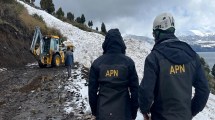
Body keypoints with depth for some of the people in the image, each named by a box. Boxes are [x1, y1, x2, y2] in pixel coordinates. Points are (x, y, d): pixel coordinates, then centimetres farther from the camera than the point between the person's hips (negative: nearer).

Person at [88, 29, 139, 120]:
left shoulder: (97, 63, -4)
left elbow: (92, 89, 0)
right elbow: (134, 89, -4)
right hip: (124, 112, -1)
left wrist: (94, 110, 13)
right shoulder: (128, 62, -7)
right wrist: (134, 111, 8)